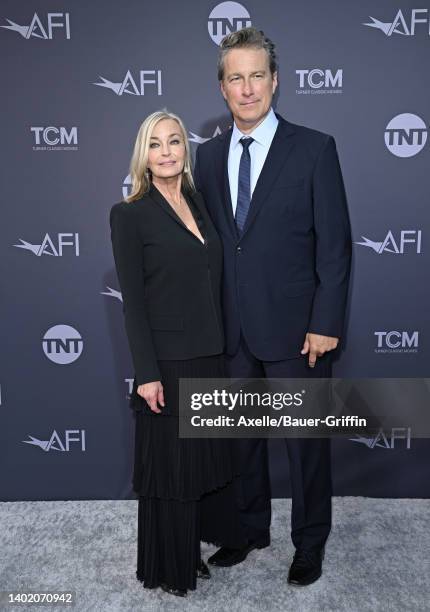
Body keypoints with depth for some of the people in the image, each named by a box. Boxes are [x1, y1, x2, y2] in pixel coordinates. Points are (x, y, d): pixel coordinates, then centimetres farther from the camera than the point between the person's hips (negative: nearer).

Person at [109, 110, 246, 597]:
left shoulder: (198, 202, 10)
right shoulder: (130, 214, -8)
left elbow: (211, 283, 11)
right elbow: (133, 302, -12)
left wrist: (221, 350, 10)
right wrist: (146, 374, -15)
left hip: (209, 357, 6)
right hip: (168, 361, -6)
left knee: (204, 457, 18)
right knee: (169, 464, 8)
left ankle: (194, 548, 40)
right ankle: (167, 568, 31)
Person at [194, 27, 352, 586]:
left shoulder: (314, 149, -6)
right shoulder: (208, 155, 7)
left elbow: (335, 244, -8)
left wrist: (326, 325, -12)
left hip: (295, 329, -4)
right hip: (231, 330, 4)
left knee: (306, 440, 11)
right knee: (241, 435, 17)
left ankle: (310, 541, 33)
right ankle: (251, 528, 39)